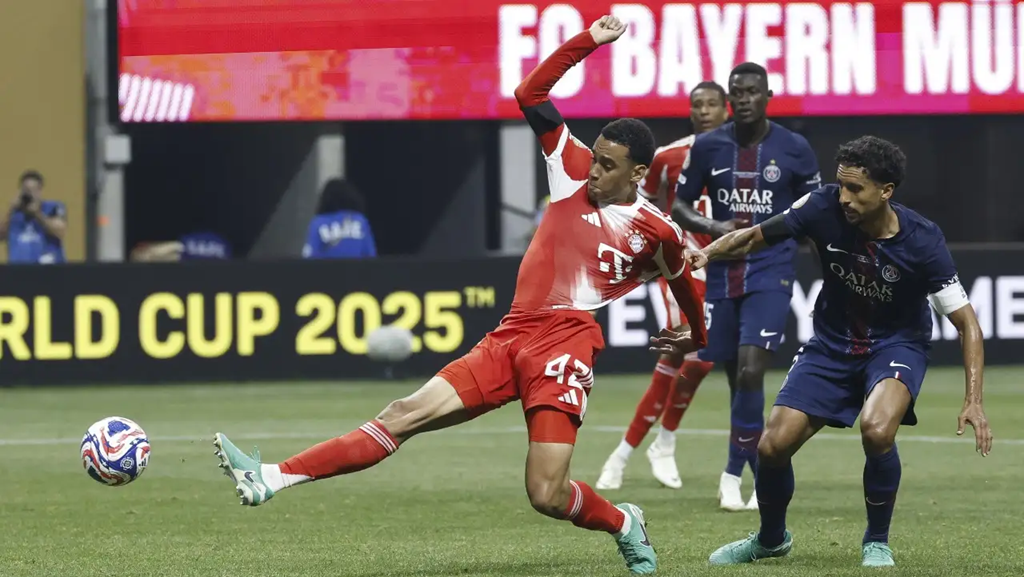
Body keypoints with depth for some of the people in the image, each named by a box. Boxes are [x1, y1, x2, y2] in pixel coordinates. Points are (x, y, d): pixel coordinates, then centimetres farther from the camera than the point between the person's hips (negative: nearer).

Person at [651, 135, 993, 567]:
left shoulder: (922, 243, -25)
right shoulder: (824, 207, -20)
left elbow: (967, 324, -18)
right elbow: (756, 237, -6)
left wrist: (973, 402, -28)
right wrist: (707, 253, -26)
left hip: (896, 344, -3)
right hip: (832, 342, 3)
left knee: (876, 430, -32)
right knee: (773, 446, -6)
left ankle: (876, 542, -6)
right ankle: (771, 539, 27)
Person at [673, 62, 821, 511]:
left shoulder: (793, 150, -3)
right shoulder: (707, 147, 1)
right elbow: (679, 205, 7)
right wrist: (712, 228, -11)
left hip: (770, 274, -3)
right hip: (722, 272, 3)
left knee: (751, 372, -18)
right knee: (737, 378, 8)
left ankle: (733, 474, -7)